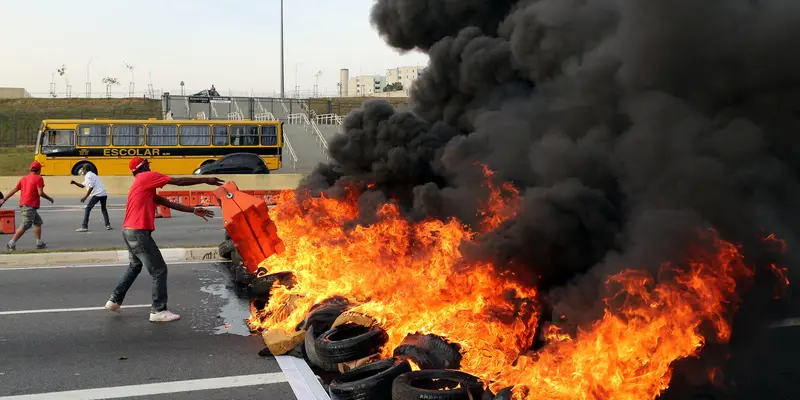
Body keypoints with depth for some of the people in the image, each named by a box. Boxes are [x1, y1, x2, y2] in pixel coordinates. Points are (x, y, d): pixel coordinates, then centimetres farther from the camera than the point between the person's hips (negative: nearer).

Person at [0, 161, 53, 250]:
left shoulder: (24, 179, 18)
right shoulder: (39, 178, -5)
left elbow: (14, 190, 14)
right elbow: (40, 193, -14)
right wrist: (49, 198, 1)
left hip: (23, 205, 9)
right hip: (30, 206, -9)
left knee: (38, 222, 17)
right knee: (25, 225, -10)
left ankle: (39, 243, 17)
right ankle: (11, 244, -14)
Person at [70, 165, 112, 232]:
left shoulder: (88, 176, -4)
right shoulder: (91, 175, 26)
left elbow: (91, 188, -13)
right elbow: (83, 186, 30)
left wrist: (85, 197, -11)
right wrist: (74, 183, 19)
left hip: (97, 194, -9)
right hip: (104, 194, 9)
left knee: (87, 209, -2)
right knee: (103, 209, 24)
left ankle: (84, 227, -5)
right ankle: (108, 225, 19)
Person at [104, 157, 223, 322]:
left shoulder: (143, 185, 20)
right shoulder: (147, 177, -7)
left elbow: (167, 203, 16)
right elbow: (179, 182, -8)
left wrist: (193, 210, 13)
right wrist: (205, 180, -1)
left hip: (129, 231, 10)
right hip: (138, 233, -10)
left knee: (135, 266, 28)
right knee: (159, 270, -3)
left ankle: (114, 300, 31)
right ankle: (158, 311, 2)